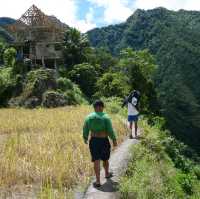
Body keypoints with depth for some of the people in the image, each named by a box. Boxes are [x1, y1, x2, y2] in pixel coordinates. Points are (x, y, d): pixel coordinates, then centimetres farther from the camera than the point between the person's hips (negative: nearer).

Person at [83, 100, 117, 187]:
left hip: (93, 141, 1)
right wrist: (114, 140, -1)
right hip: (104, 141, -1)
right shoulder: (105, 117, -12)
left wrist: (85, 138, 19)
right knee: (105, 159, 20)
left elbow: (85, 130, 3)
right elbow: (110, 131, -13)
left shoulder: (89, 117, -3)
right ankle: (107, 174, 44)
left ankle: (98, 181, 1)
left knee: (96, 161, 4)